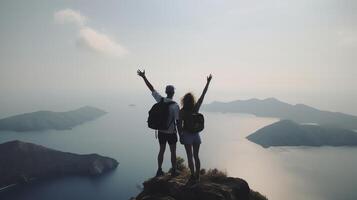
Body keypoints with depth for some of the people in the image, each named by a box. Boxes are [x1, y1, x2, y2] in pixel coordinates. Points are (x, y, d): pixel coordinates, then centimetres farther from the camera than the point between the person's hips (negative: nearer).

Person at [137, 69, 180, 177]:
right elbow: (178, 121, -17)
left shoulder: (160, 100, -7)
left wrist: (143, 77, 8)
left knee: (161, 150, 17)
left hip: (161, 131, 4)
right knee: (173, 152, 12)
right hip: (171, 132, -4)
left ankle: (159, 170, 25)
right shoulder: (175, 106, -19)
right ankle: (174, 171, 22)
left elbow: (151, 88, 0)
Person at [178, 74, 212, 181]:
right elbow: (203, 95, -2)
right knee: (196, 156, 14)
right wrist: (208, 82, 4)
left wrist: (180, 136, 4)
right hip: (196, 134, 3)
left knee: (190, 156, 7)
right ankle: (197, 176, 21)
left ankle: (193, 176, 11)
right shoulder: (196, 108, -7)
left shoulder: (181, 111, -12)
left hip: (186, 135, -3)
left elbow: (179, 125, -9)